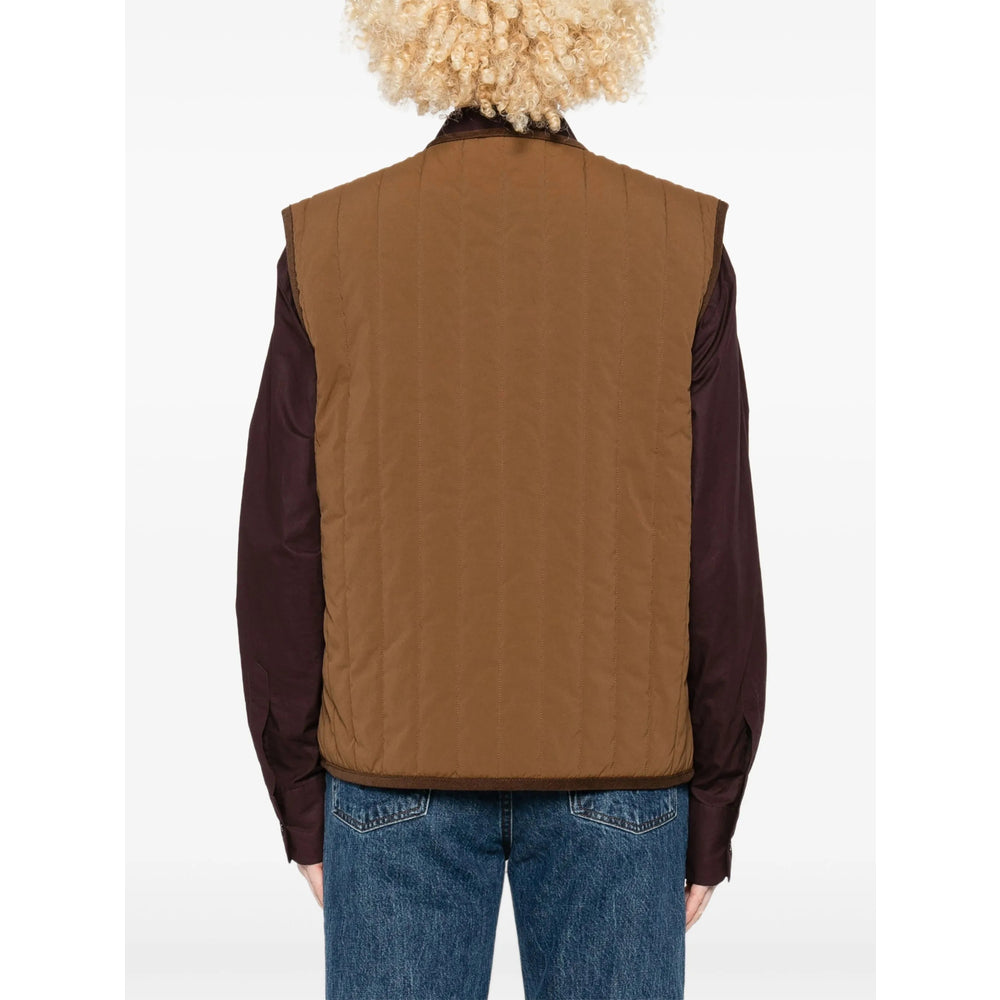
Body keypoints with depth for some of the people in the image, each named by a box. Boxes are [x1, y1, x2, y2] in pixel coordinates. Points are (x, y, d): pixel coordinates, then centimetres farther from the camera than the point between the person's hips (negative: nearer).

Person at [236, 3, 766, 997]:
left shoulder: (327, 244, -5)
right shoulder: (683, 245, -5)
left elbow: (280, 550, -3)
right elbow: (721, 554, -5)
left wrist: (303, 802, 8)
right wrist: (710, 815, 5)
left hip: (392, 770, 1)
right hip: (623, 768, 0)